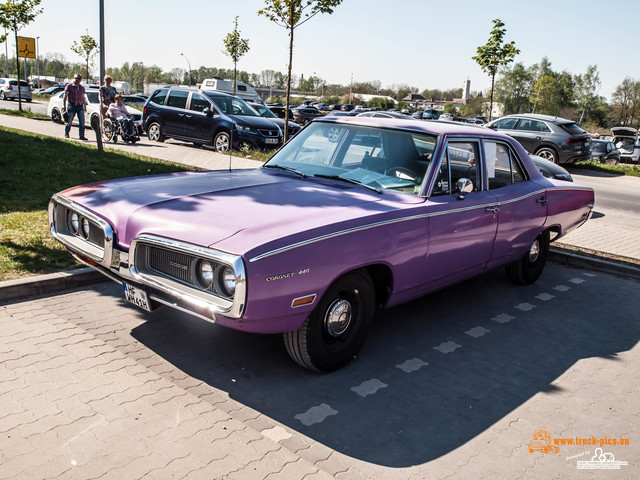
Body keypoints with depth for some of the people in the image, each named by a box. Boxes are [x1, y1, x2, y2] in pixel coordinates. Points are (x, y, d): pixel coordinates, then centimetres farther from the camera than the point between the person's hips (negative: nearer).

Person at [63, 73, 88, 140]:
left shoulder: (82, 87, 14)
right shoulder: (69, 86, 0)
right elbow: (65, 96, -2)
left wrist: (85, 106, 20)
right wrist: (64, 106, -8)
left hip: (80, 106, 4)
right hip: (71, 106, -4)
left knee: (82, 121, -6)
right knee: (69, 121, 4)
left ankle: (82, 136, -4)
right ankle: (66, 133, 25)